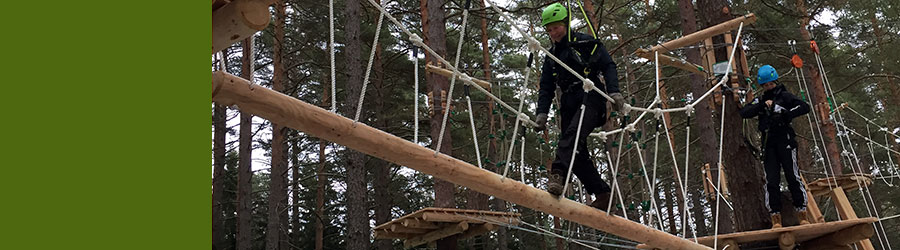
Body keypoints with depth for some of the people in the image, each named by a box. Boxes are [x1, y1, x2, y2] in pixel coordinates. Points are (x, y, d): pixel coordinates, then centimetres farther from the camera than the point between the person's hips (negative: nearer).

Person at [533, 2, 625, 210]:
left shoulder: (586, 43, 9)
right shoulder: (551, 57, 24)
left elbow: (608, 66, 4)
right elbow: (546, 89, 20)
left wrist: (614, 91, -12)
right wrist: (542, 113, 4)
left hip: (590, 98, -6)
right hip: (569, 105, 6)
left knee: (572, 134, -31)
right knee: (576, 153, -4)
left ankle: (558, 173, -49)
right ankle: (602, 194, 2)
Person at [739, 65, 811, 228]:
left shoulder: (784, 96, 7)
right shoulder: (760, 101, 19)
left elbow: (804, 107, -5)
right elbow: (744, 113, 4)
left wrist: (785, 114, -16)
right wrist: (761, 106, -9)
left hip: (785, 140, -3)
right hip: (768, 143, 3)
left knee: (793, 177, -7)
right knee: (771, 181, -4)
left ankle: (802, 216, -2)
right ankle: (776, 219, -3)